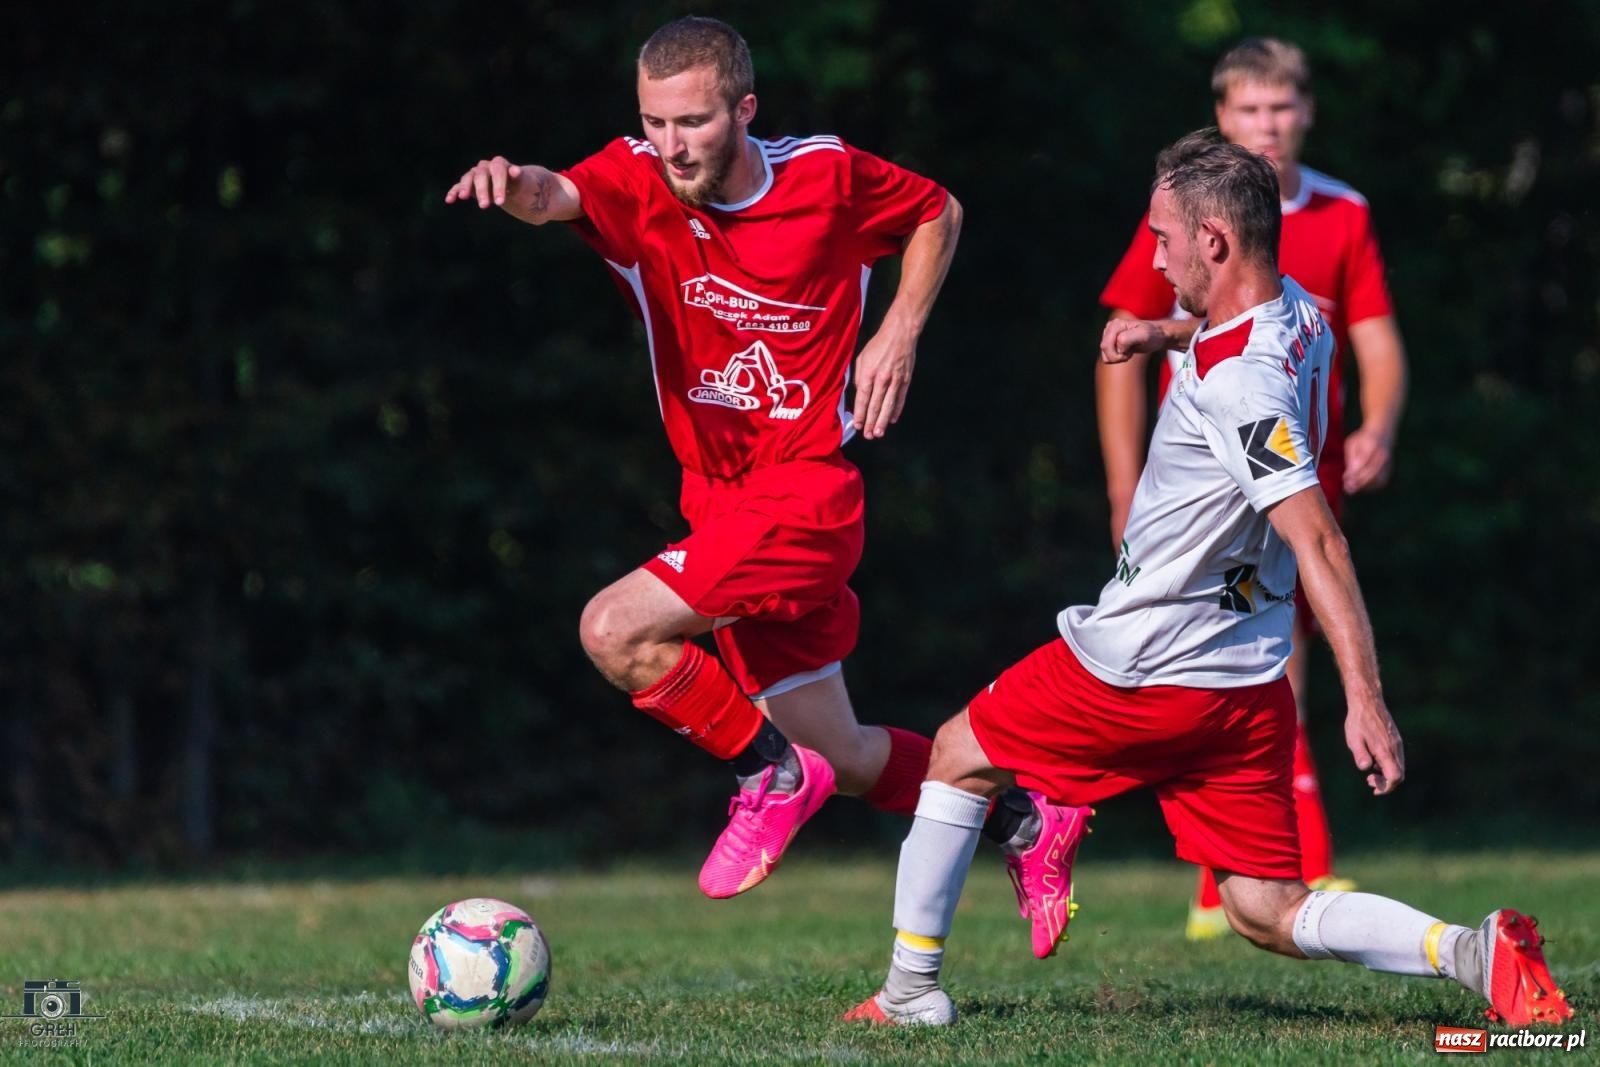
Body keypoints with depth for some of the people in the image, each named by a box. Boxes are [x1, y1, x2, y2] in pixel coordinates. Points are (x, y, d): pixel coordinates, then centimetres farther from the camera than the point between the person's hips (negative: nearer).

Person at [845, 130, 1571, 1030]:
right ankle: (1473, 952, -14)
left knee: (960, 756, 16)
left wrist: (1366, 700, -33)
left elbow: (1317, 538, -29)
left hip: (1142, 670, -8)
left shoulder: (1236, 382, -23)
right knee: (1270, 914, 8)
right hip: (1248, 685, 8)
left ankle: (912, 990, 21)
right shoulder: (1302, 316, 3)